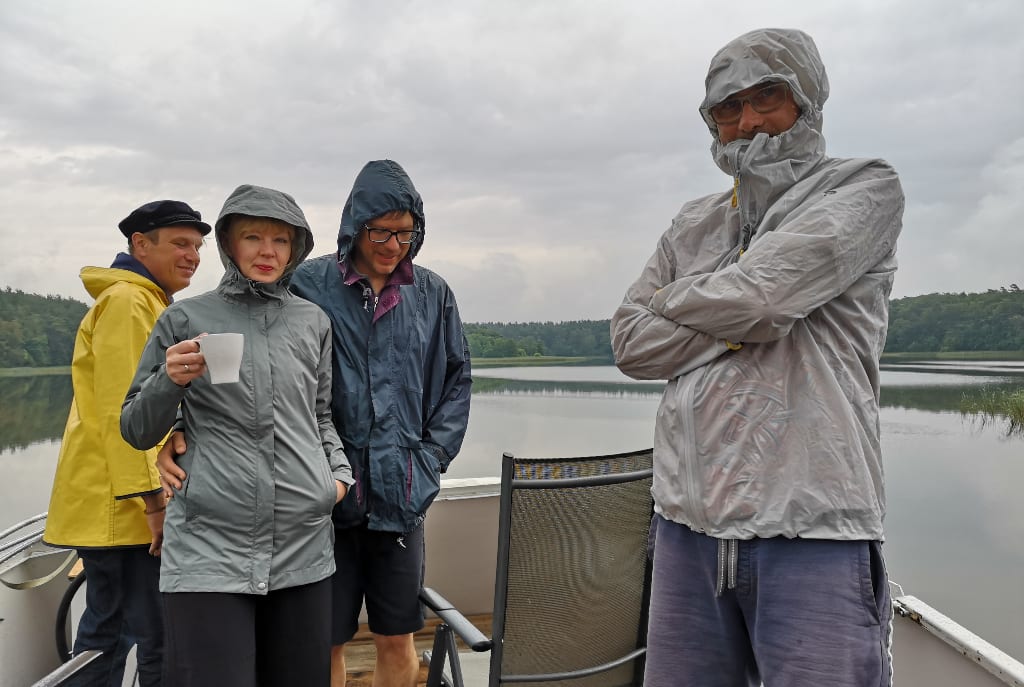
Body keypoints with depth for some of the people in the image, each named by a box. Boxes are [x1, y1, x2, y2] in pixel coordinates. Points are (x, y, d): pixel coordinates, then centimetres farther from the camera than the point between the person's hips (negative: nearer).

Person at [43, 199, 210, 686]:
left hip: (118, 504, 10)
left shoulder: (151, 305, 21)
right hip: (125, 505, -10)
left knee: (106, 630, 17)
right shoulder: (127, 302, -12)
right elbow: (120, 411, -20)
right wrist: (151, 497, -22)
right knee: (159, 638, -7)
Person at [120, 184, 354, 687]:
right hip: (208, 550, -2)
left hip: (304, 550, 3)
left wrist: (339, 472, 5)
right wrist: (170, 380, -11)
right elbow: (136, 432, 8)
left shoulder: (313, 322, 11)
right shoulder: (184, 319, 4)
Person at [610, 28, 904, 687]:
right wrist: (744, 320, -6)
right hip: (688, 520, 5)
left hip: (811, 531, -4)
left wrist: (675, 300, 4)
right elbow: (631, 343, 5)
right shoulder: (693, 225, 15)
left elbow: (761, 288, -15)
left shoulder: (866, 189, 2)